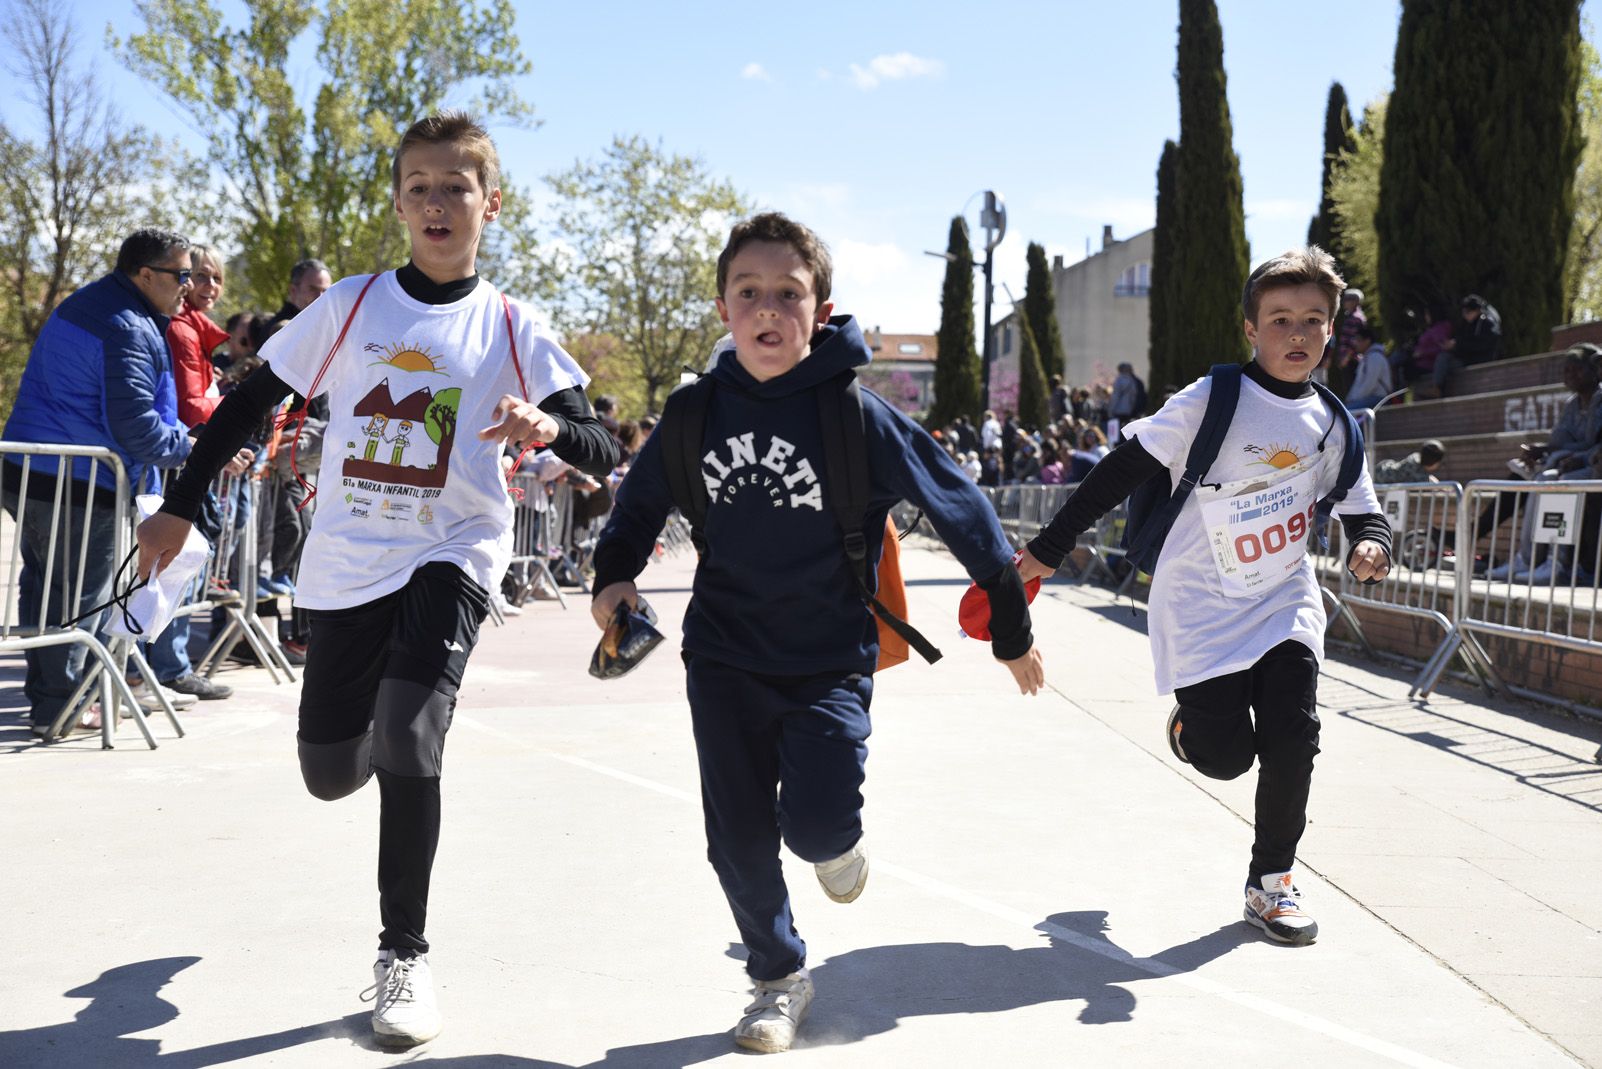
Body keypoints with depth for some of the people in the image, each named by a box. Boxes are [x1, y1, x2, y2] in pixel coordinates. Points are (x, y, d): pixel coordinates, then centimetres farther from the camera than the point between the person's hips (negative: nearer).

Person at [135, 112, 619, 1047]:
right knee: (331, 774, 8)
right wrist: (180, 509, 6)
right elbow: (250, 404, 8)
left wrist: (552, 426, -32)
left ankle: (406, 954, -3)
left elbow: (603, 453, -10)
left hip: (452, 556, -2)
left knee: (407, 741, -22)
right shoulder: (351, 304, 0)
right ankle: (414, 699, 46)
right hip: (347, 560, 3)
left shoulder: (512, 327, -4)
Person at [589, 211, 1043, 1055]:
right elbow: (642, 499, 13)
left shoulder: (858, 415, -14)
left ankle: (835, 843, 21)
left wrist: (1011, 628, -1)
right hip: (724, 661, 3)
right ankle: (779, 978, 31)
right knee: (739, 839, 7)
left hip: (829, 662, -3)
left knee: (816, 823, -18)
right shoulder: (699, 412, -4)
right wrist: (615, 575, -4)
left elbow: (958, 506, -7)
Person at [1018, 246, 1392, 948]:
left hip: (1285, 602, 4)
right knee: (1223, 757, -3)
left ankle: (1270, 882, 11)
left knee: (1294, 739, -9)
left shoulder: (1331, 425, 2)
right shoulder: (1209, 403, -14)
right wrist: (1048, 551, -12)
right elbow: (1119, 475, -12)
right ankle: (1188, 719, 36)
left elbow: (1361, 508, 10)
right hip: (1202, 607, -4)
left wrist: (1370, 545, -15)